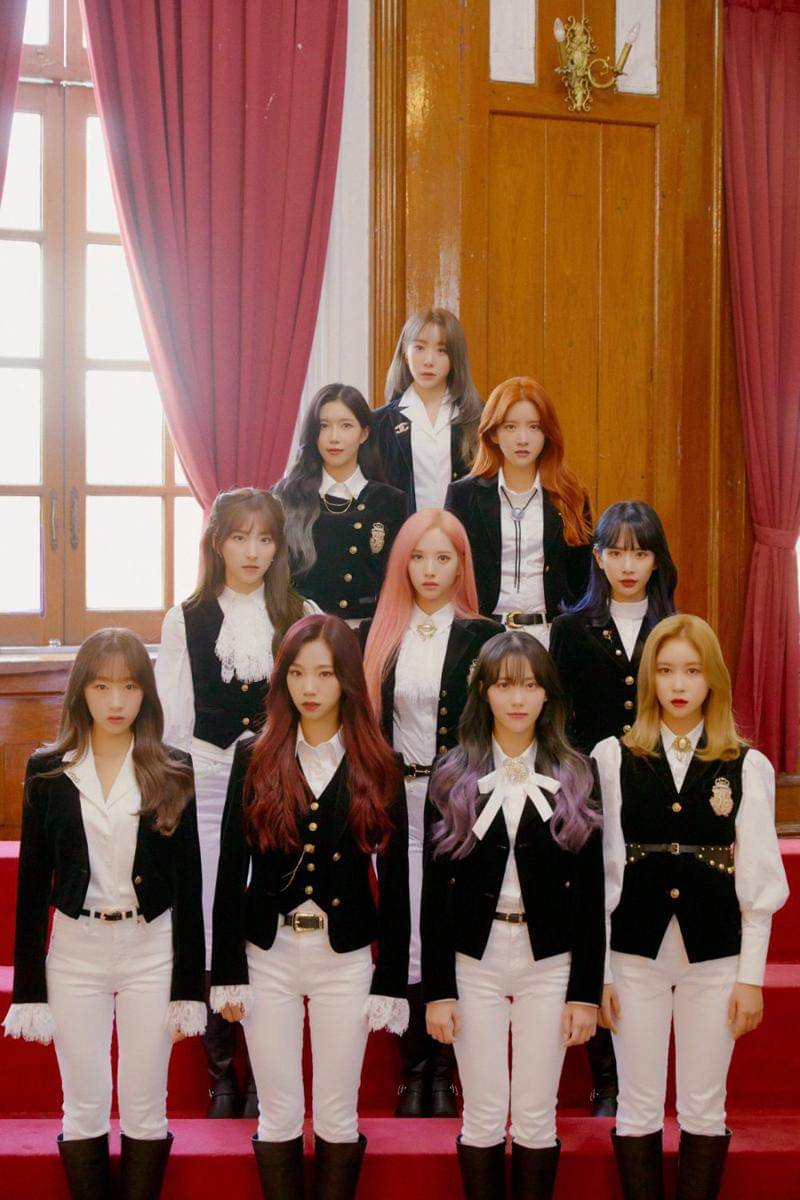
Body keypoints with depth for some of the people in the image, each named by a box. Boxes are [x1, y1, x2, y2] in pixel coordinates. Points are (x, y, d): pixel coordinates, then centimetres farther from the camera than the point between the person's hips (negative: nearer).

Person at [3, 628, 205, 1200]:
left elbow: (188, 883, 0)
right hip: (74, 952, 1)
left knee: (145, 1108, 7)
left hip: (152, 950, 0)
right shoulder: (48, 771, 0)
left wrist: (189, 985, -2)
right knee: (85, 1109, 8)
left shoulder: (172, 772, -2)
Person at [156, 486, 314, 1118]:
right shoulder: (186, 620, 7)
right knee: (210, 932, 0)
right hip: (209, 793, 0)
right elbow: (169, 721, 7)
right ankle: (222, 1077, 14)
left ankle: (264, 1081, 9)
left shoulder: (302, 616, 7)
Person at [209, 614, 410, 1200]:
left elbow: (394, 880, 1)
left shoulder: (377, 767, -1)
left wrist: (391, 982, -2)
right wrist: (227, 972, -4)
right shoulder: (255, 758, 0)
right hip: (267, 953, 0)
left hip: (346, 956, 0)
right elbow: (232, 870, 0)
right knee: (279, 1114, 8)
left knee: (338, 1115, 8)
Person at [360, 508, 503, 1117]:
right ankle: (413, 1070, 14)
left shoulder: (483, 635, 1)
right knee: (405, 941, 3)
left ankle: (443, 1072, 11)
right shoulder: (378, 634, 8)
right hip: (397, 799, 2)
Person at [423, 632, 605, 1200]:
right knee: (484, 1115, 5)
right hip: (474, 961, 0)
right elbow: (435, 889, 0)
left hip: (549, 962, 0)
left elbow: (590, 891, 1)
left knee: (536, 1115, 6)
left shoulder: (575, 777, 1)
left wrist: (587, 990, -3)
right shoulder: (452, 777, 0)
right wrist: (437, 989, -4)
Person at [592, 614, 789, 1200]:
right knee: (639, 1109, 8)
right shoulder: (613, 758, -1)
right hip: (635, 954, 0)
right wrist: (598, 970, -1)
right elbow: (599, 870, 0)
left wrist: (751, 976, -1)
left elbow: (759, 882, 2)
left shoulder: (748, 767, 0)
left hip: (714, 958, 0)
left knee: (705, 1110, 9)